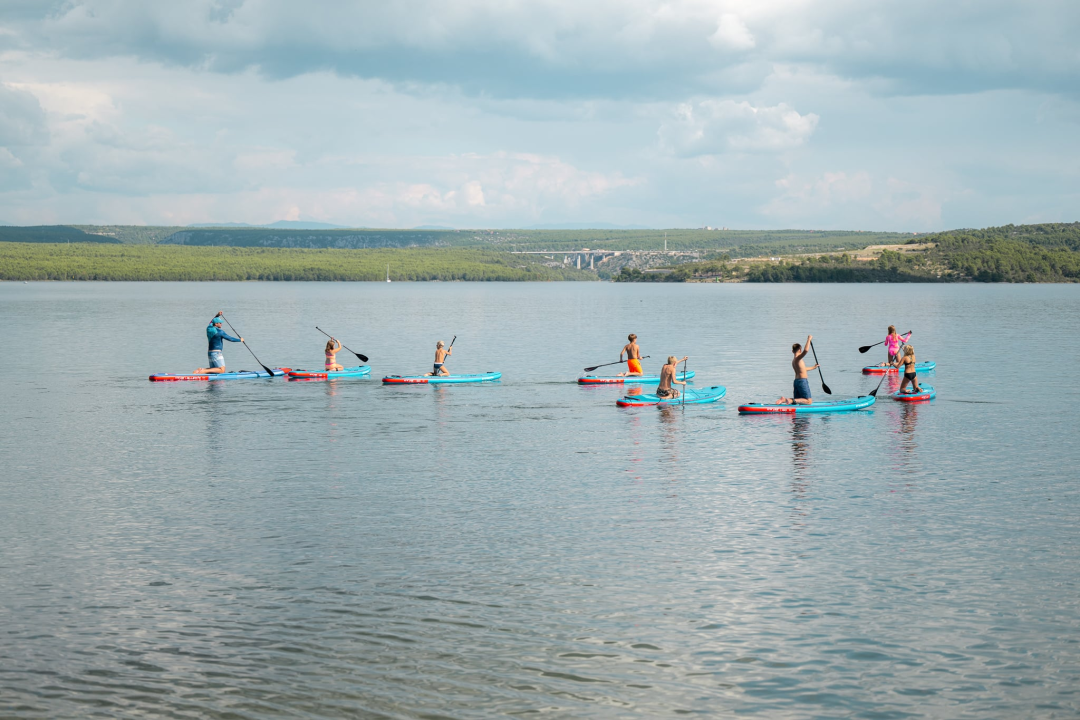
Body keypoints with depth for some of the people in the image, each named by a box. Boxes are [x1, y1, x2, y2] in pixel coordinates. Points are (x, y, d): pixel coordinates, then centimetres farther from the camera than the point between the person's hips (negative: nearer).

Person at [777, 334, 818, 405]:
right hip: (802, 381, -9)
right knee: (809, 401, -7)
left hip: (796, 381, 9)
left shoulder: (793, 361, 14)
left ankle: (784, 400, -3)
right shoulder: (798, 358, -14)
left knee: (797, 400, 18)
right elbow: (806, 350, -32)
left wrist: (813, 368, 44)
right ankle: (791, 400, -22)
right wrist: (808, 339, -21)